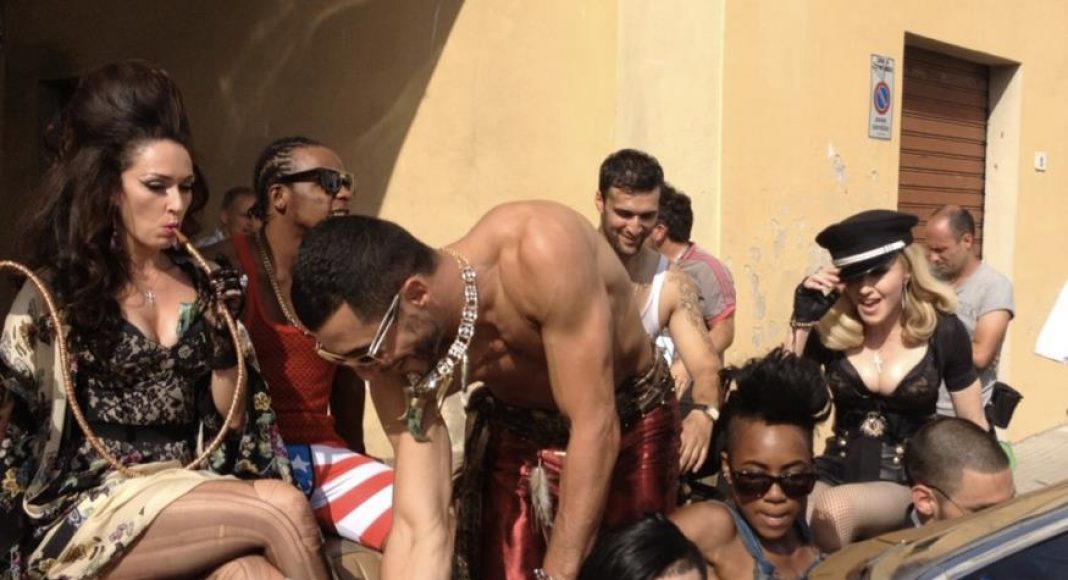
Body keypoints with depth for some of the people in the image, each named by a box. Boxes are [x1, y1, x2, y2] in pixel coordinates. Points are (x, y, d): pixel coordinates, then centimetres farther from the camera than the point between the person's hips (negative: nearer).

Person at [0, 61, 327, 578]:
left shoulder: (202, 283, 10)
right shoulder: (55, 293, 1)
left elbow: (234, 424, 10)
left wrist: (222, 337, -3)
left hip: (191, 493, 3)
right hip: (91, 509, -3)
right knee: (283, 508, -28)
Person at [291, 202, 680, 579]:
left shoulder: (541, 251, -38)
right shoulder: (396, 356, -23)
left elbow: (595, 428, -33)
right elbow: (417, 528, -23)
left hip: (630, 419, -2)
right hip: (515, 430, 3)